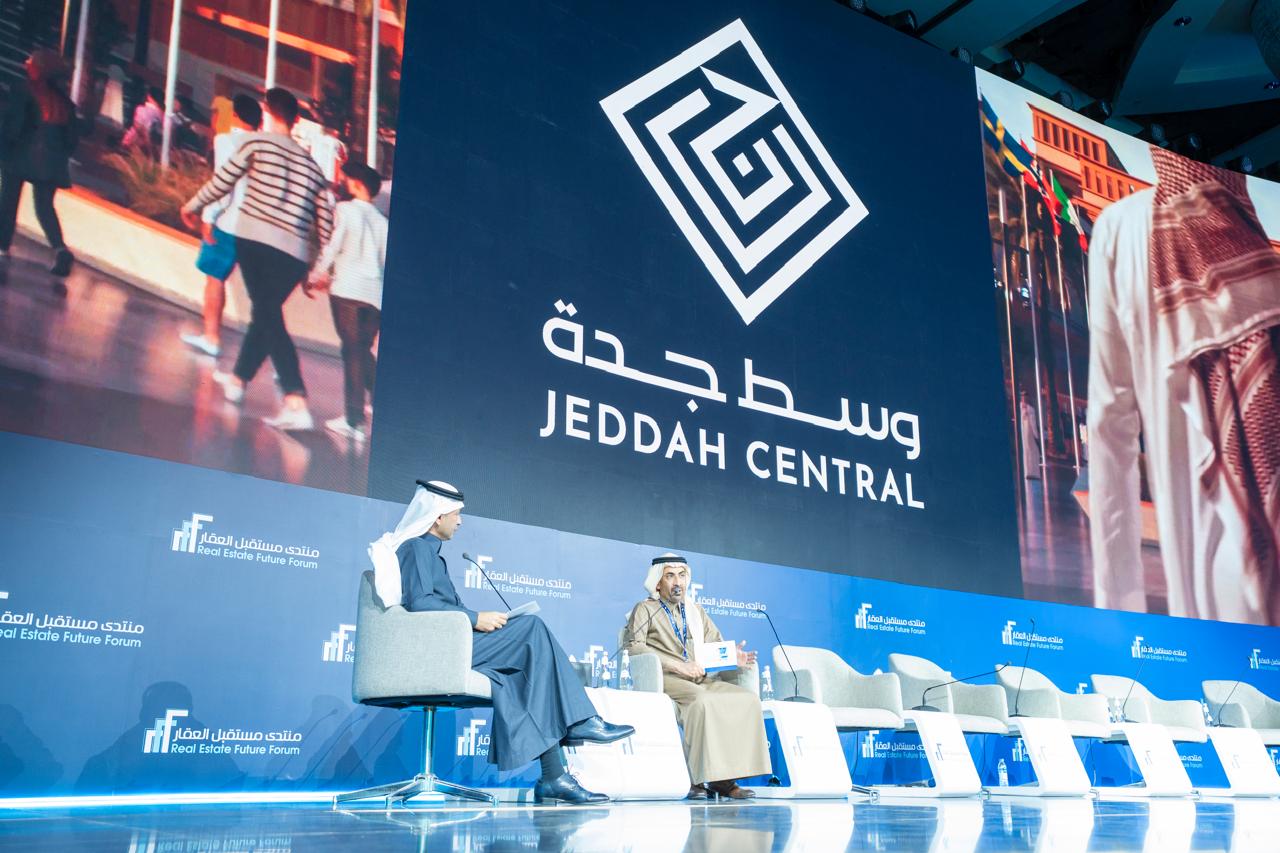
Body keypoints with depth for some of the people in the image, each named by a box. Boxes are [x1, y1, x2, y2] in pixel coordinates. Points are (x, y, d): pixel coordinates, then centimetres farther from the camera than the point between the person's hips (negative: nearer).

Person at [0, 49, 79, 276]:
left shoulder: (23, 93, -5)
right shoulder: (64, 101, 8)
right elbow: (72, 136, 8)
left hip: (22, 155, -3)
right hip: (51, 161, 3)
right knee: (45, 205, 3)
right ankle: (60, 247, -20)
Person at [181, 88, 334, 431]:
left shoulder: (257, 142, 6)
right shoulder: (311, 164, 19)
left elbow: (223, 181, 8)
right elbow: (325, 220, 15)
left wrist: (193, 206, 25)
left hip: (256, 241, -4)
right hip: (296, 254, 5)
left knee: (269, 317, -9)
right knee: (266, 313, 20)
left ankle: (297, 402, -23)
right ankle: (238, 378, 36)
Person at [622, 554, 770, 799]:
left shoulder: (695, 610, 28)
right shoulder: (645, 609, 10)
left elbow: (717, 644, 21)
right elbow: (633, 646, -6)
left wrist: (732, 657, -4)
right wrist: (676, 665, -16)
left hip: (701, 680, 6)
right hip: (665, 679, -5)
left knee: (748, 699, -19)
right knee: (703, 701, -36)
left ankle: (726, 779, -22)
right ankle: (698, 778, -31)